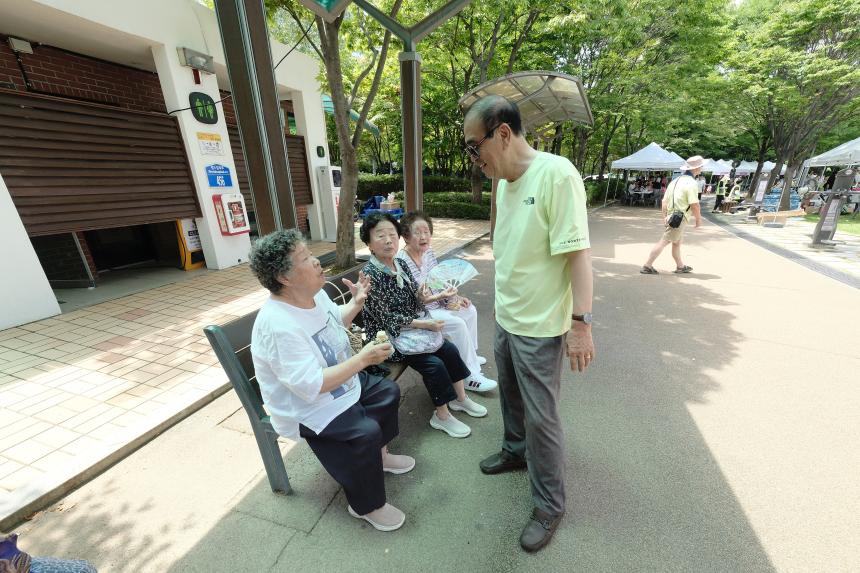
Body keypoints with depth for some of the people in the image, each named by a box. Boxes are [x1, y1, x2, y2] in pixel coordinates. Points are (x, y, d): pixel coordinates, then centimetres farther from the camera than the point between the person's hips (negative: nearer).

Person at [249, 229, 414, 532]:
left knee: (388, 392, 12)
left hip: (341, 382, 9)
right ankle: (366, 505, 4)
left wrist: (357, 303, -4)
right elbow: (311, 385, -35)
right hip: (305, 408, -9)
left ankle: (379, 455, 34)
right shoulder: (279, 326, -35)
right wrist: (362, 359, -34)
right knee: (366, 432, -24)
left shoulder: (314, 294, -6)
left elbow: (336, 321, 14)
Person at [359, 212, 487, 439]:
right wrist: (425, 324, -20)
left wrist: (440, 295, -5)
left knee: (449, 349, 1)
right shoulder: (370, 275, -21)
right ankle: (442, 416, 7)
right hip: (388, 338, -7)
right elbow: (386, 318, -21)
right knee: (433, 364, -15)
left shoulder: (401, 265, 1)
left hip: (412, 328, 7)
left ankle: (460, 398, 23)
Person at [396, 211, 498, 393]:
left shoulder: (429, 252, 2)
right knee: (457, 324, -21)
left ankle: (470, 355, 28)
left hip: (436, 304, 9)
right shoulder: (401, 262, -23)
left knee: (470, 310, 10)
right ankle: (471, 376, -6)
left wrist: (453, 297, 2)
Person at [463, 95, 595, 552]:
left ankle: (549, 507, 31)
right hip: (506, 320, 8)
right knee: (511, 396, 24)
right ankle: (515, 451, 51)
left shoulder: (556, 174, -18)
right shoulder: (504, 181, 6)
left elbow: (577, 253, -20)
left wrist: (581, 323, -20)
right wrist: (504, 302, 16)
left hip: (540, 328, -7)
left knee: (541, 417, 7)